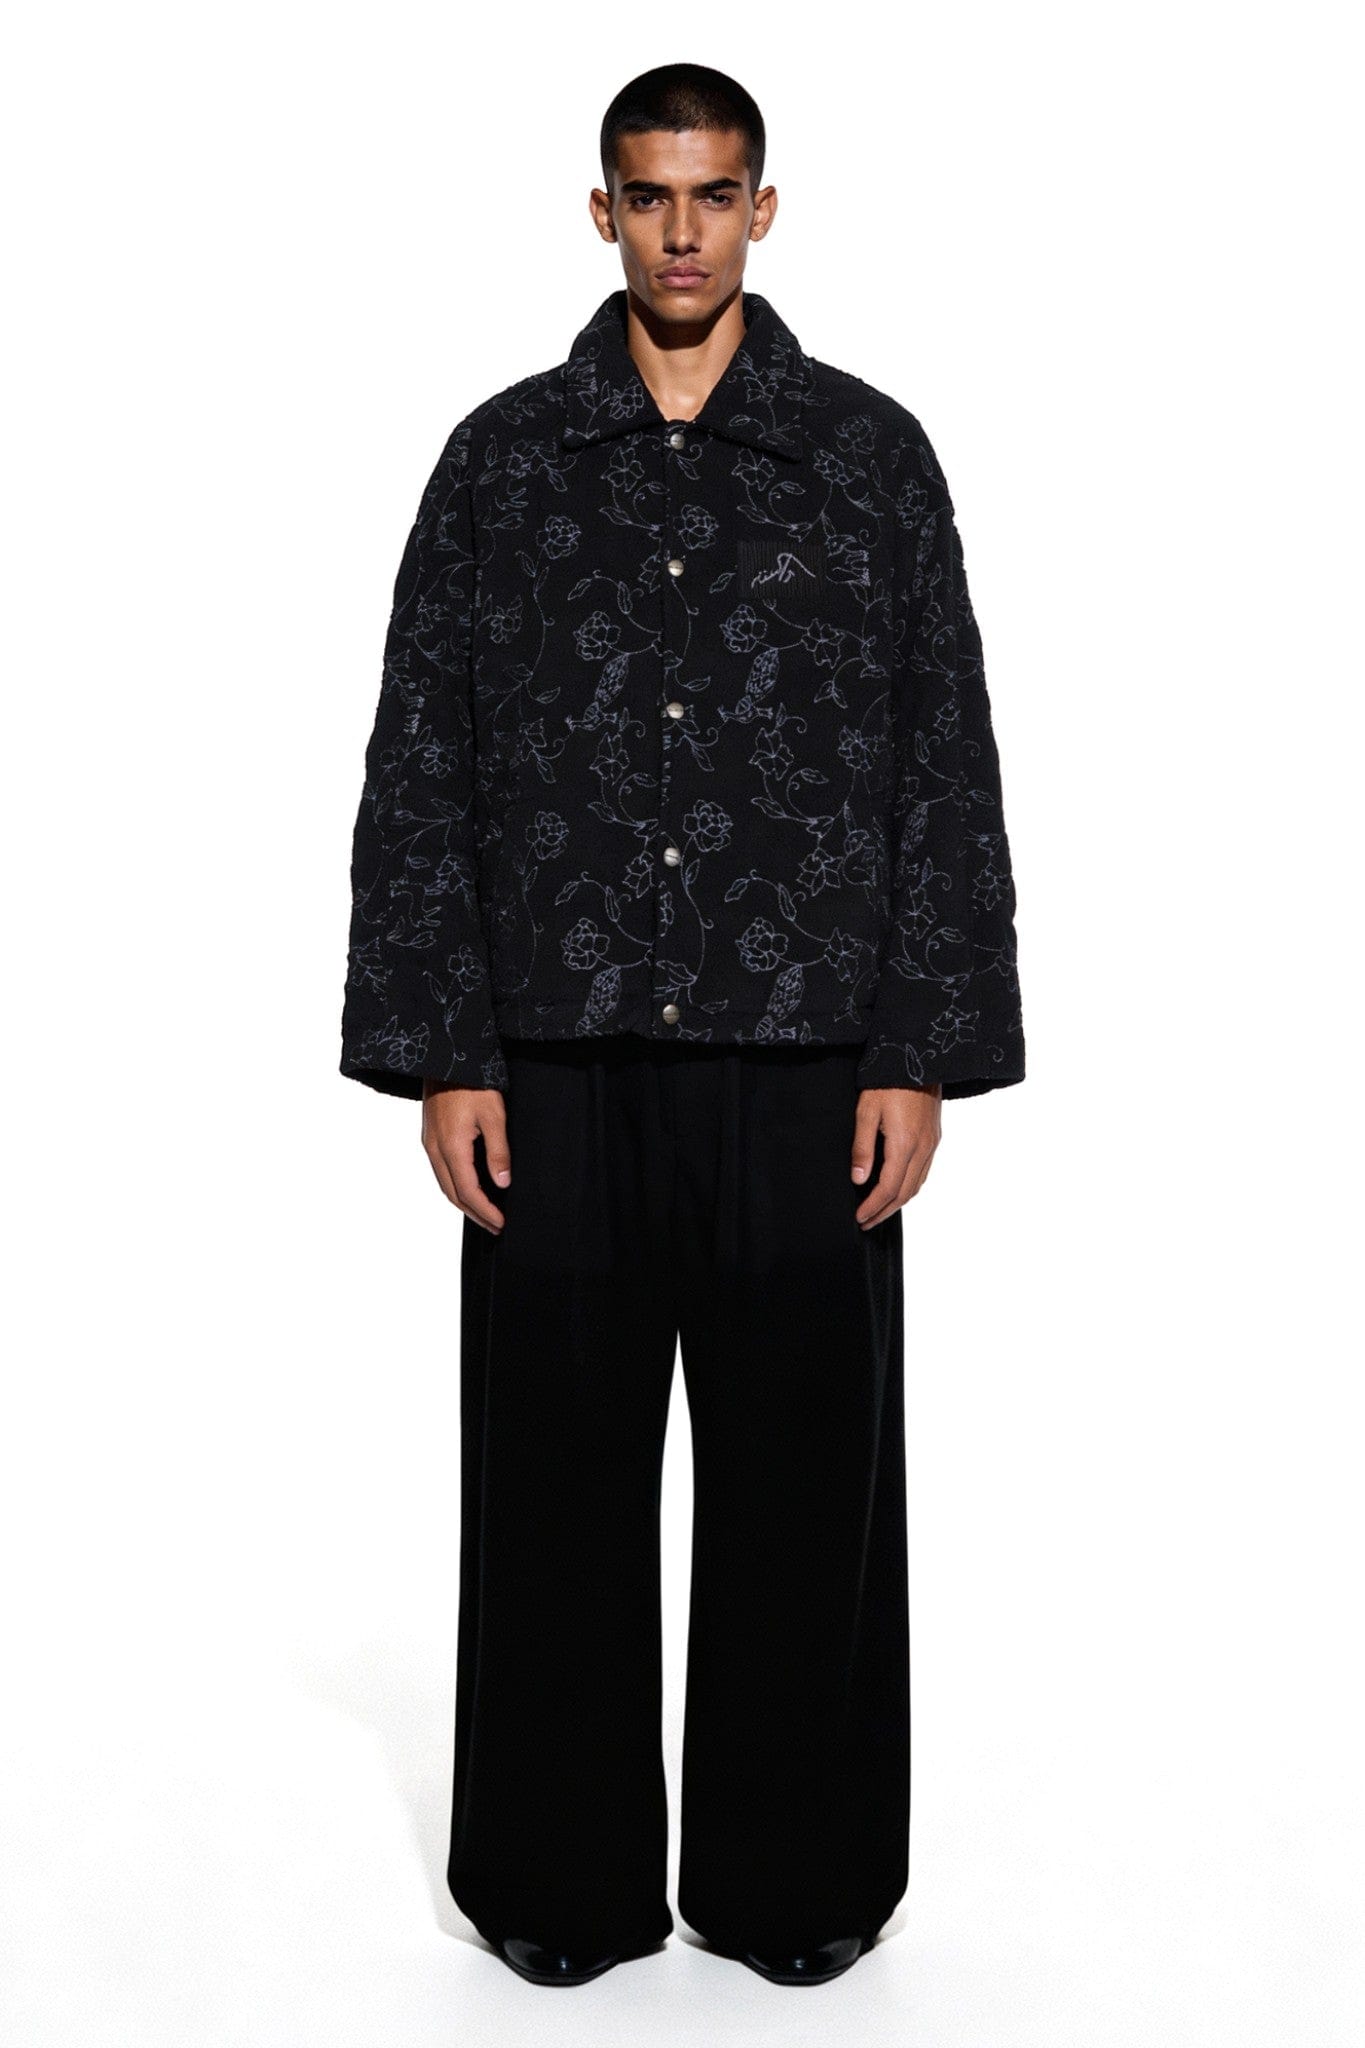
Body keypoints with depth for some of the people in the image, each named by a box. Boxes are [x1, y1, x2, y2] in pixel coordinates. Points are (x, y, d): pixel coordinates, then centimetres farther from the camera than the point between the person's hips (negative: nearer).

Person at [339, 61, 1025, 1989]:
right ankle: (564, 1876, 25)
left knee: (805, 1469, 7)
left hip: (802, 1056, 0)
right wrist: (441, 1057, -3)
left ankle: (796, 1873, 25)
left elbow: (945, 769, 2)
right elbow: (418, 776, 4)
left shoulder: (872, 452, 5)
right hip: (561, 1058, 1)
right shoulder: (501, 458, 6)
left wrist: (923, 1055, -4)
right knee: (558, 1473, 8)